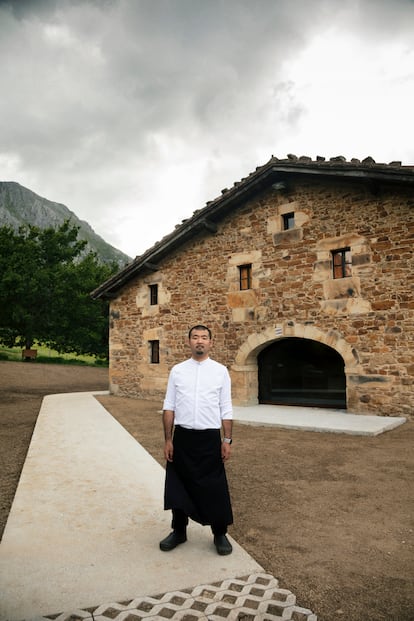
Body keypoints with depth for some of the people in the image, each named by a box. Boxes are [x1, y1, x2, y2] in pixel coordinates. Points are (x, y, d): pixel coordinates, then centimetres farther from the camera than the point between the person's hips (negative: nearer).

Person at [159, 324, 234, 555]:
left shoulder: (221, 371, 0)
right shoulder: (177, 370, 1)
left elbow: (226, 410, 1)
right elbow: (169, 407, 2)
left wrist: (227, 440, -3)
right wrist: (168, 440, -1)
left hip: (210, 437, -1)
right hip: (183, 436, 1)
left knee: (214, 487, 8)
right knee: (180, 486, 13)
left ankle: (220, 534, 29)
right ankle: (179, 531, 34)